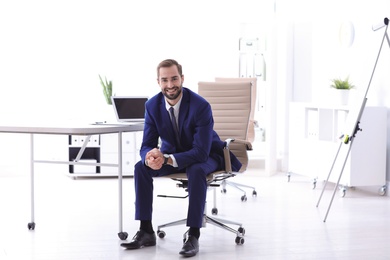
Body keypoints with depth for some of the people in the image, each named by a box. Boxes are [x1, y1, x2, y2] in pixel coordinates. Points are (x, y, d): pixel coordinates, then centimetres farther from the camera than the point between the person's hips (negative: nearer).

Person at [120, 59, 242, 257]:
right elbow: (147, 145, -10)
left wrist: (167, 159, -43)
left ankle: (193, 236, -30)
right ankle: (146, 231, -13)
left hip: (204, 156, -5)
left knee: (196, 171, -38)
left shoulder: (201, 106, -29)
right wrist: (150, 158, -37)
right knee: (141, 167, -19)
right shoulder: (152, 105, -14)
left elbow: (201, 152, -32)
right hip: (171, 154, 5)